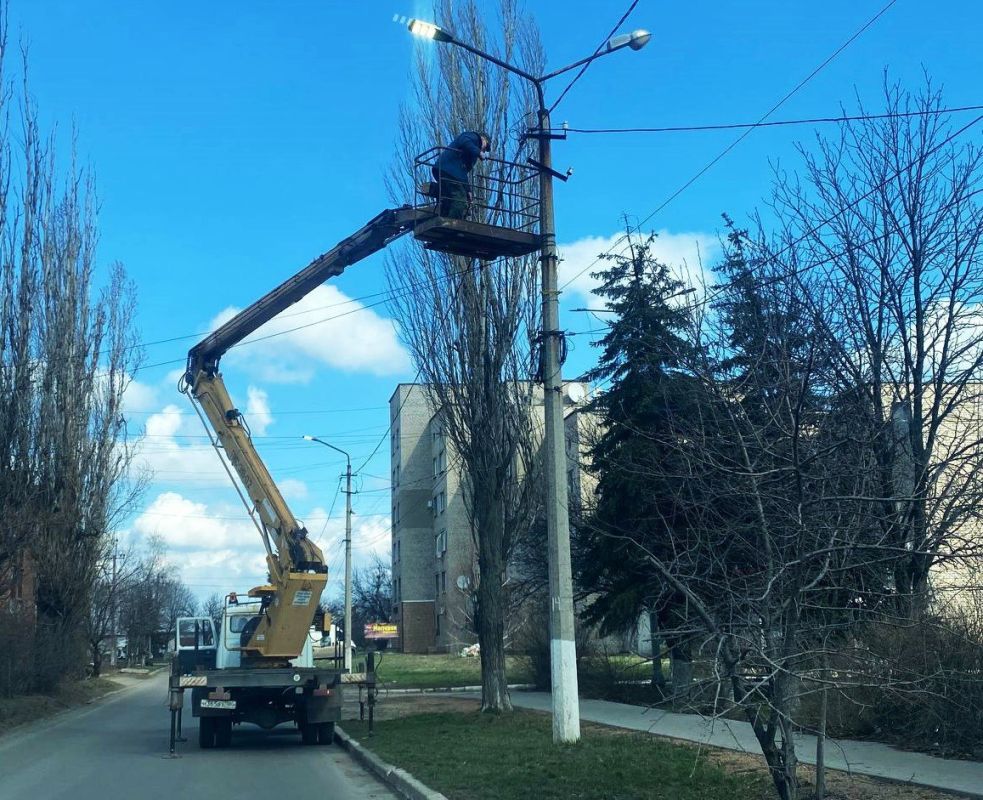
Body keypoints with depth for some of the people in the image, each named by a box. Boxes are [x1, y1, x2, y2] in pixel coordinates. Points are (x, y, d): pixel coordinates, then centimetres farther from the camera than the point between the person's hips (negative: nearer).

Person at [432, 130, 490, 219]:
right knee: (460, 201, -16)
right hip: (450, 169, -10)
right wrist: (478, 152, -8)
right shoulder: (474, 136, 11)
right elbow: (464, 142, -15)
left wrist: (468, 190, 23)